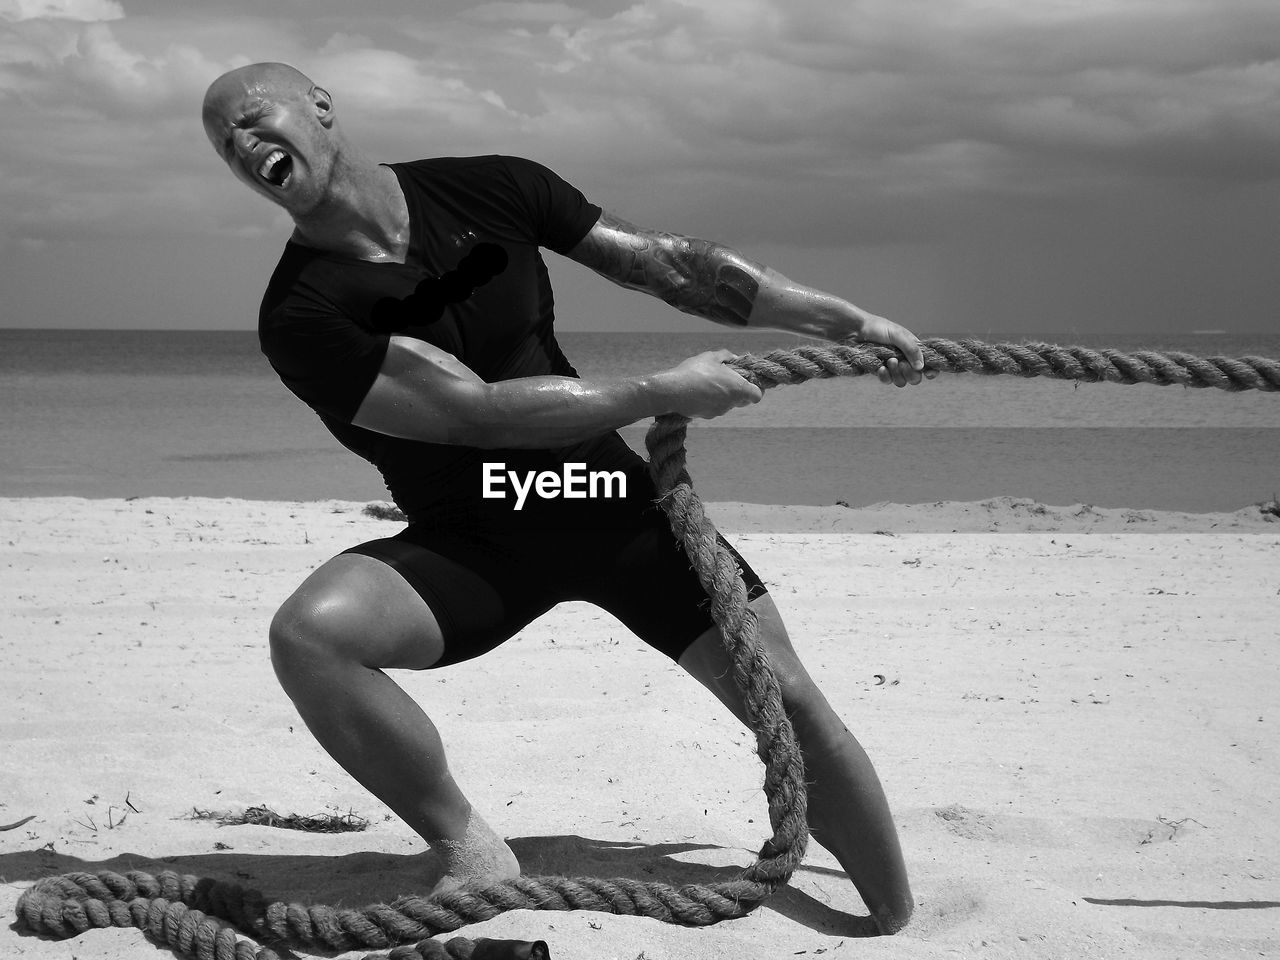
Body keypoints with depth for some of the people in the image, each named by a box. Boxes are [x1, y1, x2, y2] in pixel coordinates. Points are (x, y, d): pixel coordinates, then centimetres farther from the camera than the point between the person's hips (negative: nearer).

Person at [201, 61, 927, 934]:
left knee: (789, 700, -8)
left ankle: (900, 926, 14)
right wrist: (662, 393, -23)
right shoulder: (302, 317, -20)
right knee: (308, 632, -30)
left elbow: (667, 263, -1)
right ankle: (469, 852, -12)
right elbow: (477, 410, -26)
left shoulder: (490, 190, -9)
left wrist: (847, 321, -1)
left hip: (614, 504, 2)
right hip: (471, 542, -2)